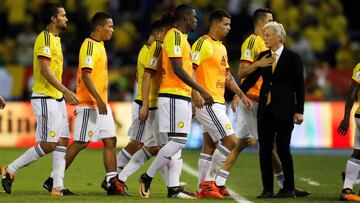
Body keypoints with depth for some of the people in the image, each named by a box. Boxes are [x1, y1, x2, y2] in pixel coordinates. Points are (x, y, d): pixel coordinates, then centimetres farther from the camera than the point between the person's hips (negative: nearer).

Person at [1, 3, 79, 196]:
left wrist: (65, 93, 20)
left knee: (62, 141, 4)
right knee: (48, 144, -10)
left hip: (57, 98, 10)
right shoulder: (45, 39, -13)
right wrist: (65, 91, -24)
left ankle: (57, 187, 3)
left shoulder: (55, 39, 16)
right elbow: (45, 70, -21)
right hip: (45, 98, -10)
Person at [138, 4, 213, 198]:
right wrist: (201, 90, -18)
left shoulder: (181, 38, 19)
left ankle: (174, 187, 5)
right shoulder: (175, 36, -11)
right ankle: (147, 177, -5)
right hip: (174, 96, -10)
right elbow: (177, 69, -19)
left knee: (177, 142, 7)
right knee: (178, 141, -12)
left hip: (182, 96, 10)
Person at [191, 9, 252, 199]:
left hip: (218, 103, 10)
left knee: (209, 145, 9)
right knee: (230, 141, -12)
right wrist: (195, 92, -31)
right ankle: (208, 181, -6)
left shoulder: (222, 47, 19)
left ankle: (203, 188, 11)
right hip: (207, 103, -9)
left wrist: (242, 95, 19)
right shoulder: (203, 43, -10)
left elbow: (227, 76, 25)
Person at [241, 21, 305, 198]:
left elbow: (299, 87, -3)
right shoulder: (263, 56, 9)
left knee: (282, 149, -3)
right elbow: (251, 78, 6)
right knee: (264, 150, 2)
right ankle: (267, 189, 8)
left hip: (284, 111, -5)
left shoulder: (292, 58, -3)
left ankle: (289, 188, 9)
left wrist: (299, 111, -7)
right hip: (265, 109, 5)